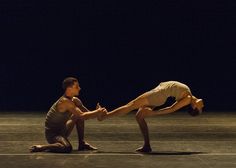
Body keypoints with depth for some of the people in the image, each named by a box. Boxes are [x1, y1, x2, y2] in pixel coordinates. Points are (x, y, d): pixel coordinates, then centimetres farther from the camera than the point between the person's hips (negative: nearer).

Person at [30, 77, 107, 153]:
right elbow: (82, 116, -31)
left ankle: (82, 143, 10)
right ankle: (39, 147, -15)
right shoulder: (65, 102, -24)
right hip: (52, 133, -9)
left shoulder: (75, 100, 4)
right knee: (67, 148, -35)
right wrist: (98, 112, -21)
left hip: (61, 130, 9)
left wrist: (97, 112, -14)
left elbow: (87, 114, 7)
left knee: (79, 117, 4)